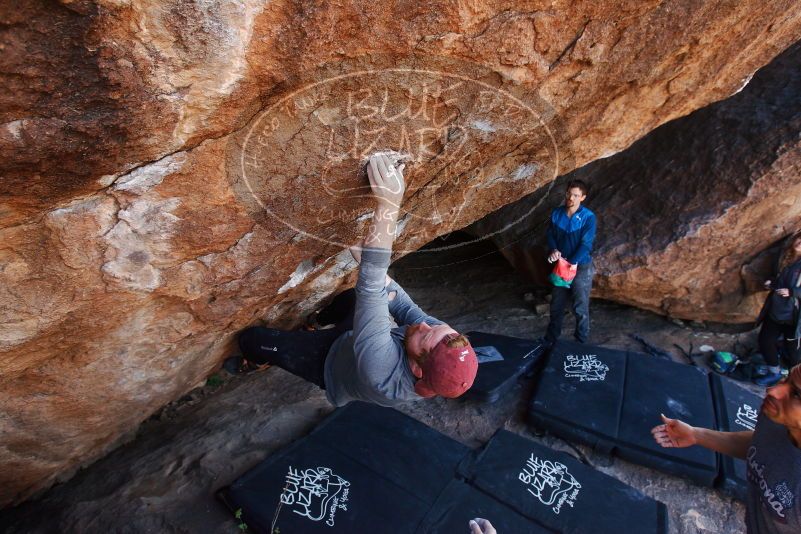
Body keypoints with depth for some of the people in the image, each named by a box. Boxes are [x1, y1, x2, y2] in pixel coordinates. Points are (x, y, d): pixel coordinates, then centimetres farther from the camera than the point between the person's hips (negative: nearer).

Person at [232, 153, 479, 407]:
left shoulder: (383, 374, -52)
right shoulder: (445, 341, -34)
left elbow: (370, 289, -57)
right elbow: (402, 304, -17)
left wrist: (388, 205, -61)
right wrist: (369, 262, -21)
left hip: (330, 361, -5)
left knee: (250, 338, -1)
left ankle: (262, 361, 35)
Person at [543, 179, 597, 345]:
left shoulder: (588, 217, -14)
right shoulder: (556, 214, -1)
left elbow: (586, 244, -18)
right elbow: (550, 234, 4)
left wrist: (572, 262, -24)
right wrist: (553, 249, -16)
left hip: (581, 268, -4)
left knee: (580, 308, 4)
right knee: (556, 306, 15)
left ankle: (581, 343, 21)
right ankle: (551, 339, 31)